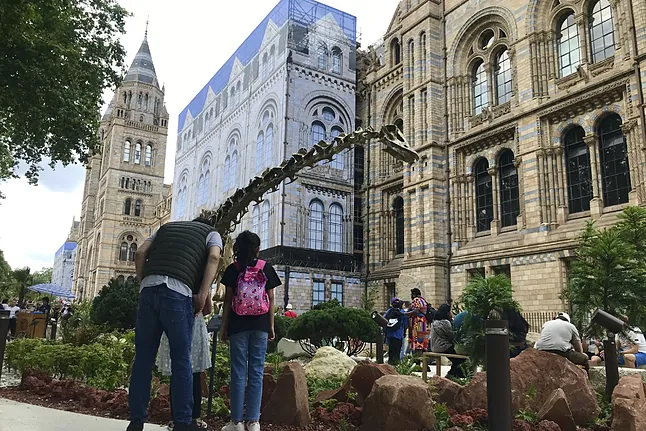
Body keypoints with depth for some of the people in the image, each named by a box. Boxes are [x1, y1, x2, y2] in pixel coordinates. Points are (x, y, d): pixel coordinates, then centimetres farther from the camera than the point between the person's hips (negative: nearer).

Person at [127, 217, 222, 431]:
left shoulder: (166, 227, 32)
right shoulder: (212, 233, 21)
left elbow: (140, 254, 18)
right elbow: (213, 257, 0)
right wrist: (203, 294, -2)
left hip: (148, 290, 4)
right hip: (178, 293, -3)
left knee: (143, 358, 9)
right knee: (181, 360, 3)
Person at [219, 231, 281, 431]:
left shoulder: (233, 269, 2)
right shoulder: (266, 268, 4)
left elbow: (228, 299, 0)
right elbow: (270, 299, 3)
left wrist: (224, 326, 6)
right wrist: (271, 326, 8)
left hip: (238, 325, -1)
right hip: (260, 325, 1)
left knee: (238, 372, 3)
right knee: (256, 372, 4)